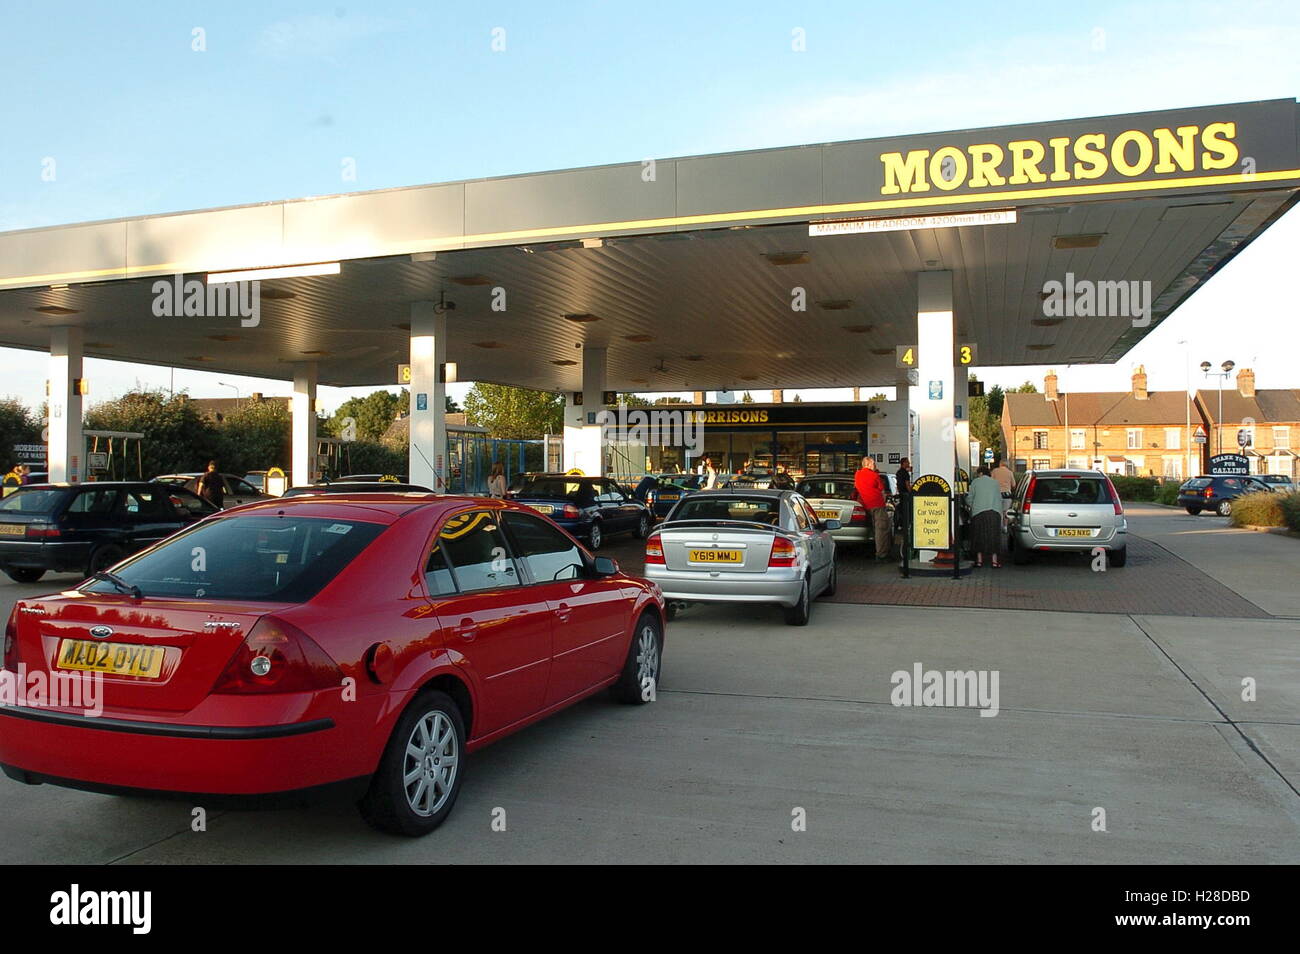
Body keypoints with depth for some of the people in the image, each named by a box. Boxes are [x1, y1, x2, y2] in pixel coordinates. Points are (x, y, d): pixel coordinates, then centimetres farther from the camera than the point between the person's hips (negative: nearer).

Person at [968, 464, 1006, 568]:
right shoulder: (995, 483, 17)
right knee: (994, 536, 6)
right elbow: (1001, 499, 18)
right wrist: (1004, 509, 33)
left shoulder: (975, 482, 7)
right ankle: (995, 560, 3)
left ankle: (979, 560, 3)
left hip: (979, 512, -2)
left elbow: (970, 498, 5)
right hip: (995, 512, 2)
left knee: (979, 536, 4)